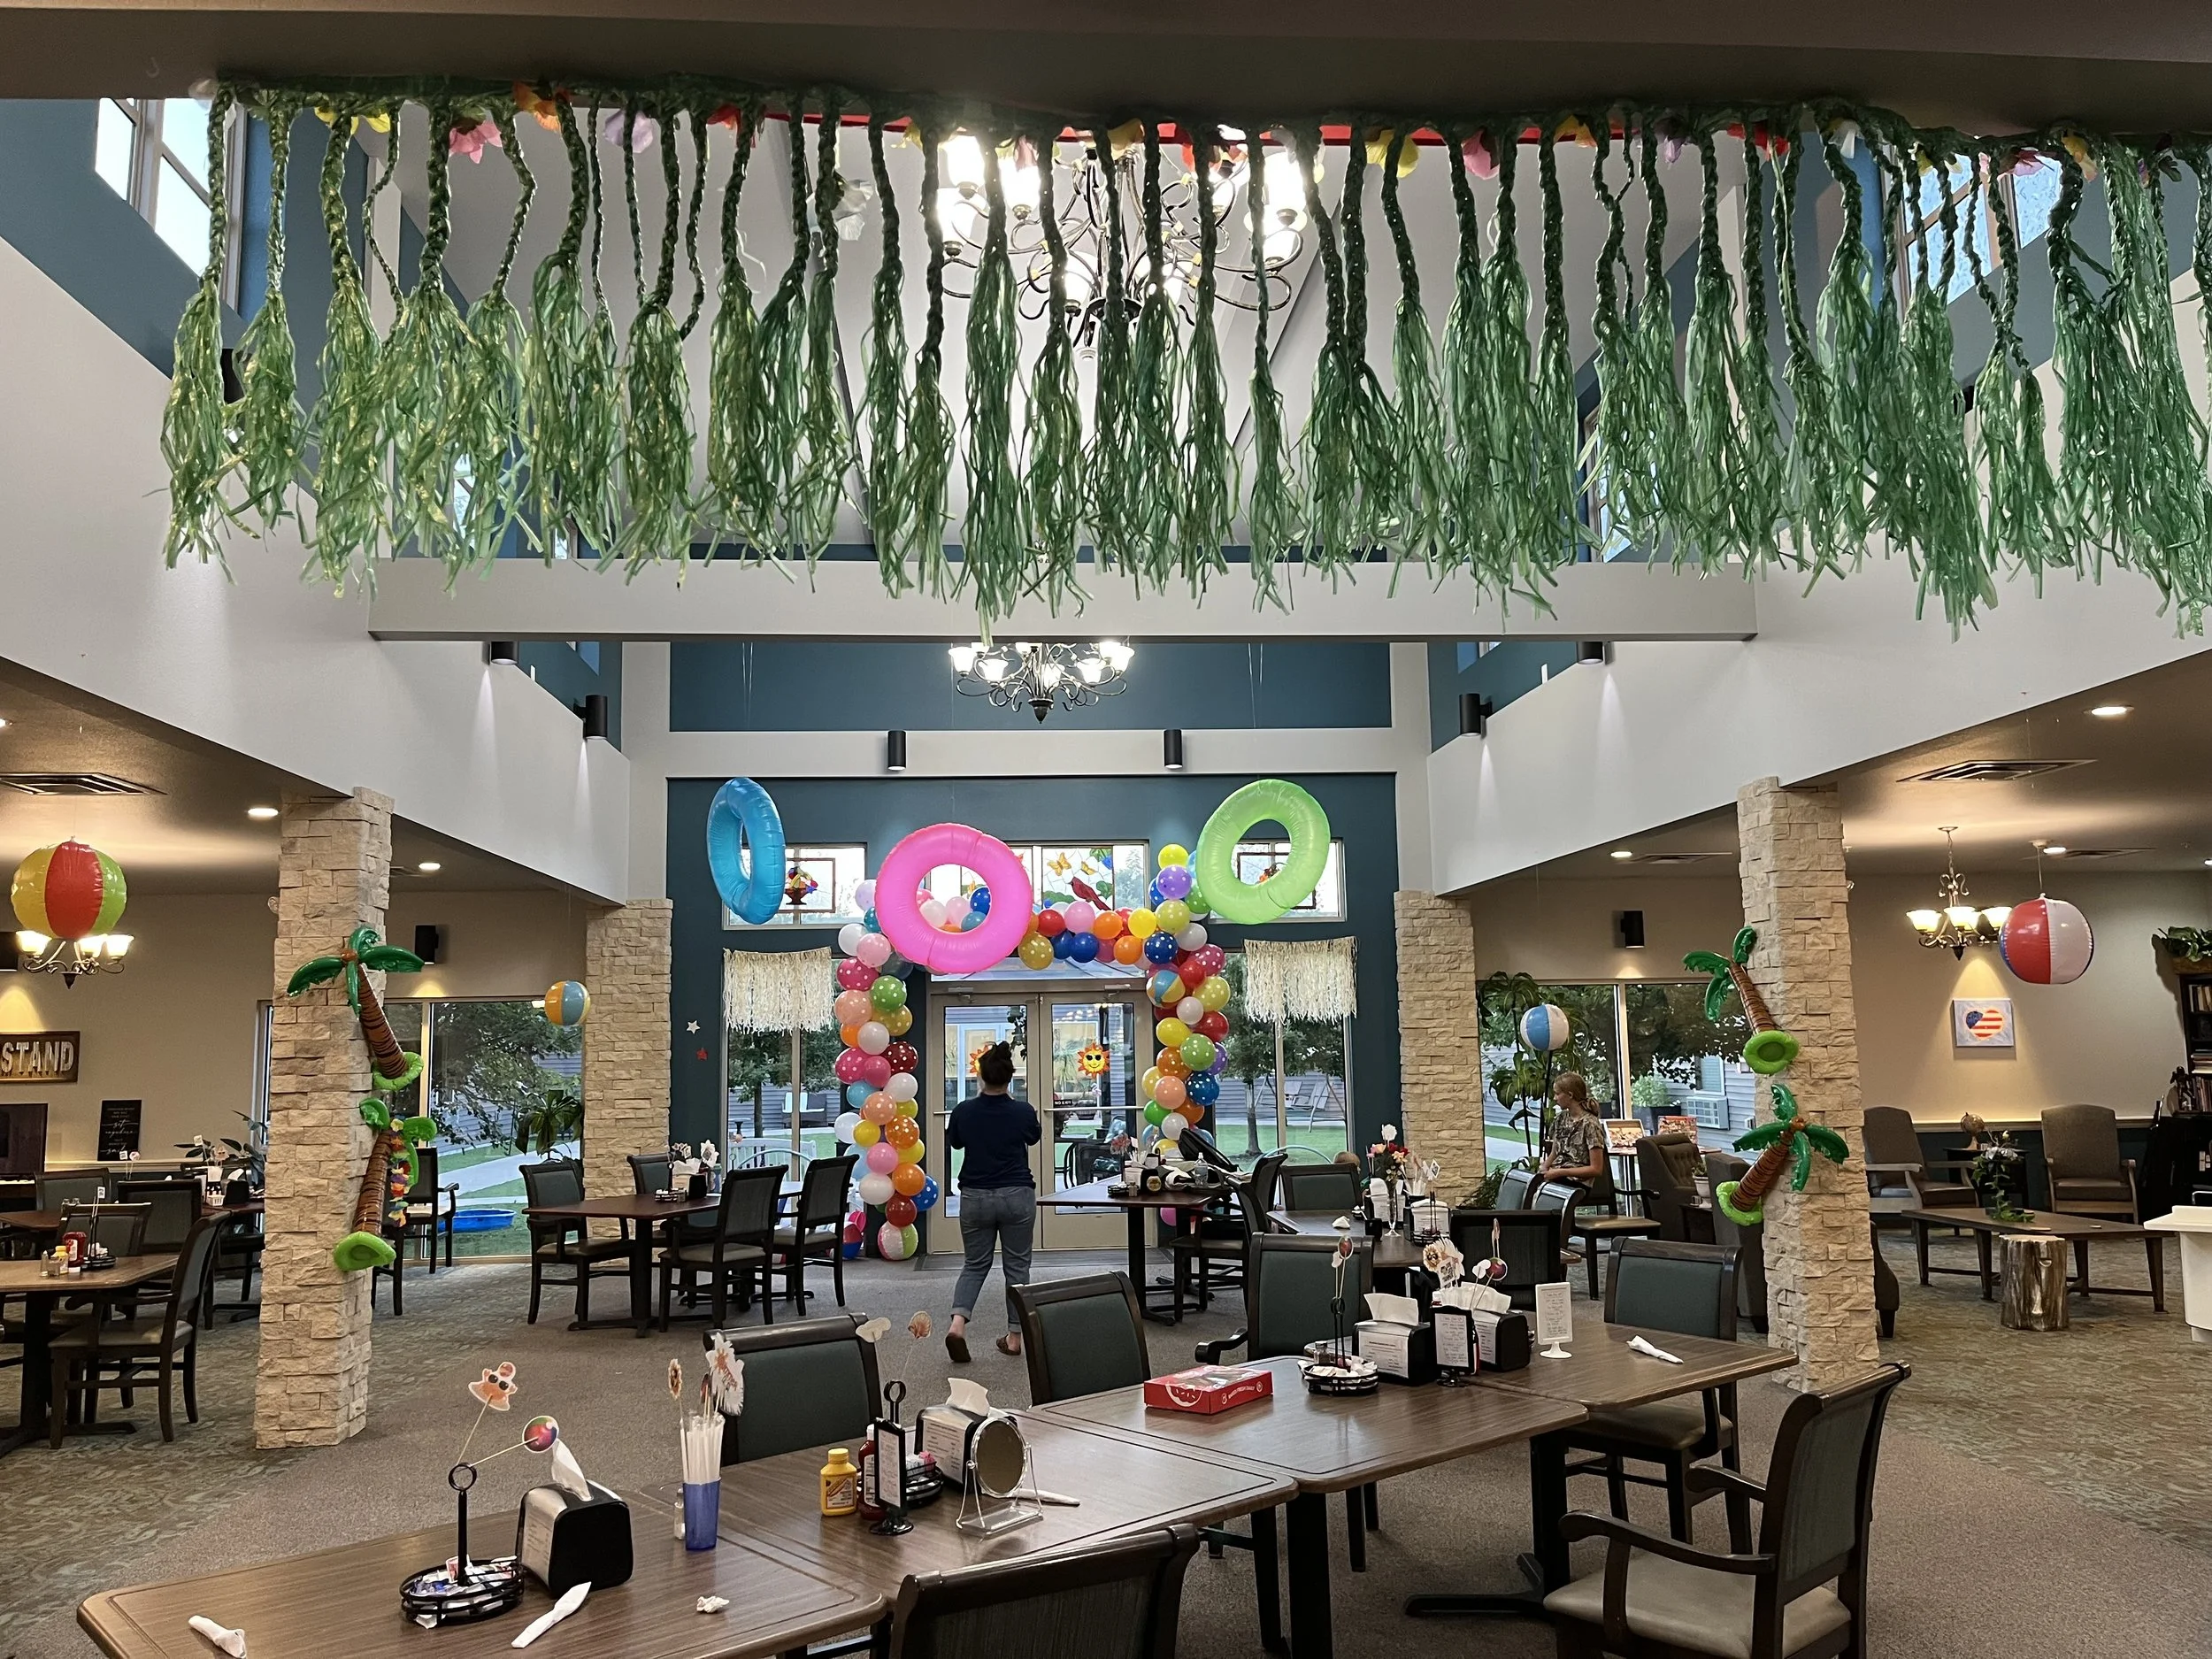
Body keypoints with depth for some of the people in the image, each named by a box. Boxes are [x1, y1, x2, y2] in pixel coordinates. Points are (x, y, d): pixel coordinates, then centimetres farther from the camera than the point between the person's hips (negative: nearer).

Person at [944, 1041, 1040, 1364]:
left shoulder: (963, 1111, -10)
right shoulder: (1023, 1111, -11)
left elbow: (953, 1143, 11)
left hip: (975, 1198, 1)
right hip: (1017, 1197, -1)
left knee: (975, 1264, 14)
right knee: (1016, 1266, 12)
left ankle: (957, 1322, -8)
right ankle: (1014, 1336, 13)